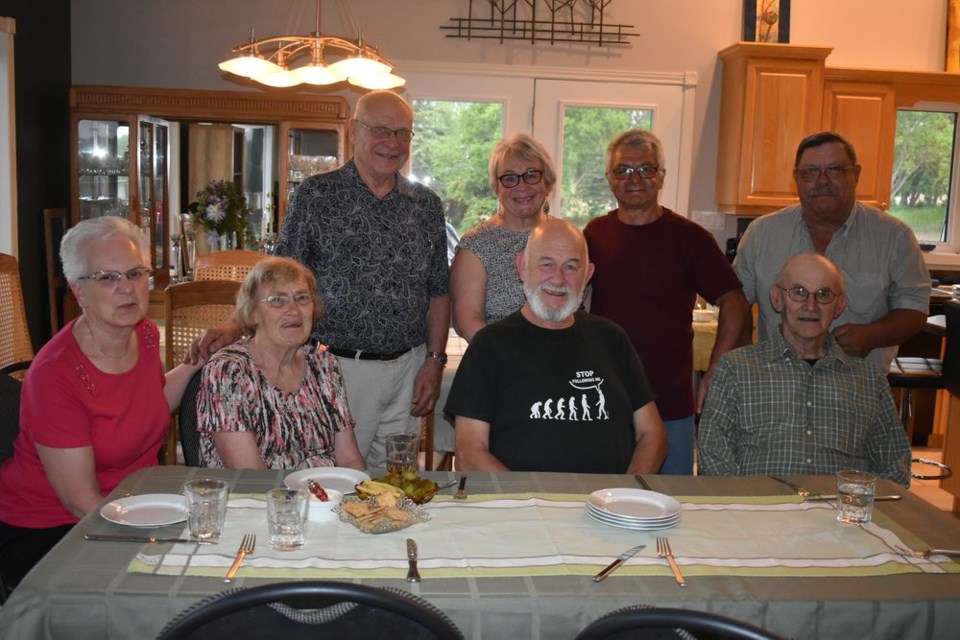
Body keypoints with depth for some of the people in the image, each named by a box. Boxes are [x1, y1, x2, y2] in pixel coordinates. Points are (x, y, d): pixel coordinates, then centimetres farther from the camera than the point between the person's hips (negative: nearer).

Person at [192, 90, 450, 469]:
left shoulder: (426, 205, 9)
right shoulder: (316, 196, -2)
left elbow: (438, 292, 12)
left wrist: (434, 361, 5)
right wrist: (236, 329, -19)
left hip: (408, 368, 4)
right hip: (338, 367, -3)